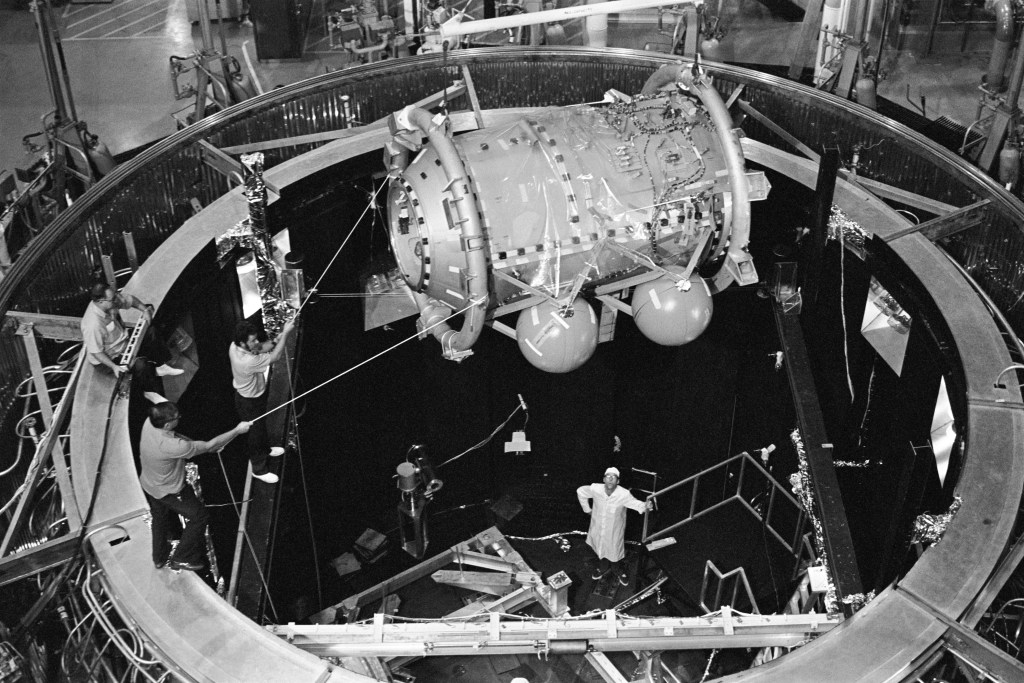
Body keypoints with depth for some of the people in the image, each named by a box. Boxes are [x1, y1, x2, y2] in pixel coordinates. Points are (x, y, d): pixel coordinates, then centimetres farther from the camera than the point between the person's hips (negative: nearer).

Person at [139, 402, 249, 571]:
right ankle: (182, 559, 28)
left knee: (160, 518, 31)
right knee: (199, 517, 15)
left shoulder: (149, 423, -22)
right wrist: (238, 430, -23)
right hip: (169, 491, -8)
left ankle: (160, 558, 52)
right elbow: (209, 446, -31)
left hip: (148, 484, 8)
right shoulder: (172, 446, -42)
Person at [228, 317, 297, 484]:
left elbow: (261, 348, -4)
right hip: (249, 402, -8)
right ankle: (259, 469, 34)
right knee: (256, 433, 13)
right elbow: (274, 357, -34)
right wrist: (285, 334, -30)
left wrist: (278, 338, -18)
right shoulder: (248, 361, -43)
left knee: (261, 425, 32)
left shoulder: (234, 346, -17)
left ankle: (265, 449, 58)